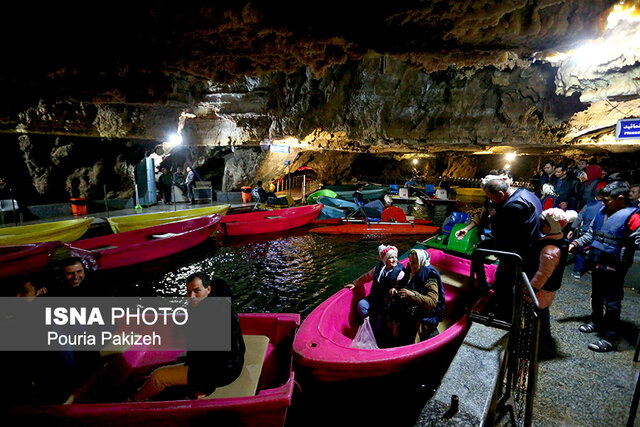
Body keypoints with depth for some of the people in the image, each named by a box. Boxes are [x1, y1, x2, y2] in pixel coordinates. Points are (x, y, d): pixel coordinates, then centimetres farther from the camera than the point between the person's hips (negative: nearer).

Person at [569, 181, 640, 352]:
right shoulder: (603, 212, 8)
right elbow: (590, 234, 17)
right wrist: (575, 244, 6)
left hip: (613, 269, -7)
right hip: (597, 265, 7)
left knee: (612, 303, 2)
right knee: (596, 296, 23)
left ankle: (609, 338, 13)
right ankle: (596, 322, 43)